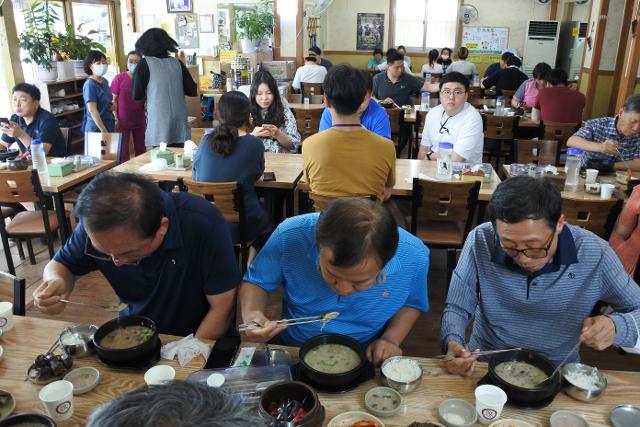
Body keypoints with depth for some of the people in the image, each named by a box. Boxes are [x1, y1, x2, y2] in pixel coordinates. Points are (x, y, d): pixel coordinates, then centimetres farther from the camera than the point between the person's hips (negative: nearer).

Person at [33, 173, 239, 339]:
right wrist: (57, 282, -19)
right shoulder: (97, 224, -16)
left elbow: (221, 308, -21)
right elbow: (61, 265, 3)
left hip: (198, 339, -3)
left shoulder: (203, 224, -30)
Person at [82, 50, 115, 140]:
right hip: (96, 128, -7)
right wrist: (104, 131, -31)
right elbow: (92, 111, -24)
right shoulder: (89, 85, -15)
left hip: (109, 125, 7)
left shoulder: (105, 81, 7)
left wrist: (112, 105, 0)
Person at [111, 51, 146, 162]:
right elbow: (114, 100, -3)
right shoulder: (119, 78, -5)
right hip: (123, 121, -3)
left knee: (141, 150, 13)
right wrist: (116, 118, -8)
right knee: (123, 151, 6)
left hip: (140, 120, 3)